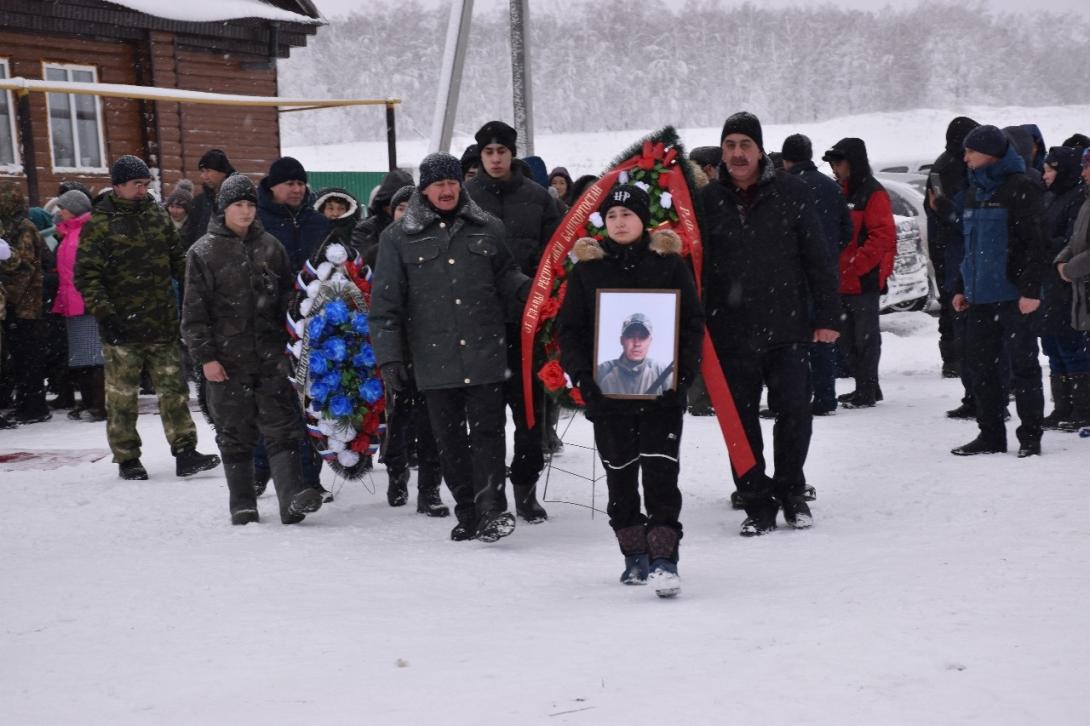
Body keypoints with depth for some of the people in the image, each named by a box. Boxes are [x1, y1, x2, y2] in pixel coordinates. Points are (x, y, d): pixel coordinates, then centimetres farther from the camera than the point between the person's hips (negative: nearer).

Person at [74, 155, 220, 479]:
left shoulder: (157, 215, 10)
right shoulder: (99, 224, -7)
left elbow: (178, 259, 18)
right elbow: (86, 275, -9)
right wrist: (103, 313, -17)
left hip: (163, 322, 5)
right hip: (122, 328, -4)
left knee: (173, 388, 5)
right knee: (122, 395, 4)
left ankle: (185, 452, 9)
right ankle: (127, 459, 15)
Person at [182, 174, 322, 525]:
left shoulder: (270, 246, 10)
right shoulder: (203, 252, 0)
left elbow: (289, 297, 15)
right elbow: (194, 311, -1)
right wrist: (205, 356, -8)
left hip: (271, 355, 2)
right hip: (228, 360, -2)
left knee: (282, 427, -6)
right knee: (235, 433, 6)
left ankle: (292, 497, -12)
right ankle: (243, 505, 15)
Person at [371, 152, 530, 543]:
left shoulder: (488, 229, 8)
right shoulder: (398, 238, 4)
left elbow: (505, 276, 17)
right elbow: (385, 304, 3)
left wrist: (526, 289, -6)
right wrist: (389, 357, -2)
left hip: (484, 353, 0)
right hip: (434, 359, 0)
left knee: (487, 430, -6)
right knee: (449, 438, 6)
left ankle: (492, 507, -7)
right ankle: (467, 514, 15)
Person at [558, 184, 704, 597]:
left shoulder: (669, 264, 2)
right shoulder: (587, 269, 6)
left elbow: (694, 323, 3)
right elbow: (569, 329, 7)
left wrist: (682, 373, -9)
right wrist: (582, 375, -7)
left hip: (661, 393, -2)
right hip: (607, 393, 2)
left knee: (661, 477, -6)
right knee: (620, 478, 10)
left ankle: (664, 560, -5)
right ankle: (635, 556, 23)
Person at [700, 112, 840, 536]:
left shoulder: (792, 193, 0)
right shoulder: (708, 200, 3)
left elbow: (818, 258, 2)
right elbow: (694, 267, 7)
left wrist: (827, 316, -1)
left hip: (787, 328, -1)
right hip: (730, 333, 1)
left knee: (795, 413, 2)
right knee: (741, 422, 4)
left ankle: (791, 493, 23)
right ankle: (758, 504, 16)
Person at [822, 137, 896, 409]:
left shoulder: (873, 194, -9)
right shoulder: (840, 193, 15)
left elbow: (883, 237, -15)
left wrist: (854, 266, -20)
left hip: (864, 280, -8)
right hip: (841, 281, 8)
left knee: (866, 336, -2)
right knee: (849, 338, 12)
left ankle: (867, 391, 3)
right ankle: (864, 388, 21)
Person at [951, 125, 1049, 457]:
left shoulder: (1020, 189, -8)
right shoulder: (975, 191, 16)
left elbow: (1035, 242, -13)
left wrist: (1030, 289, -19)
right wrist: (961, 288, 19)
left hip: (1013, 295, -8)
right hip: (980, 296, 8)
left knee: (1022, 364, -1)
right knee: (982, 365, 9)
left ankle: (1030, 436, 6)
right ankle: (991, 434, 18)